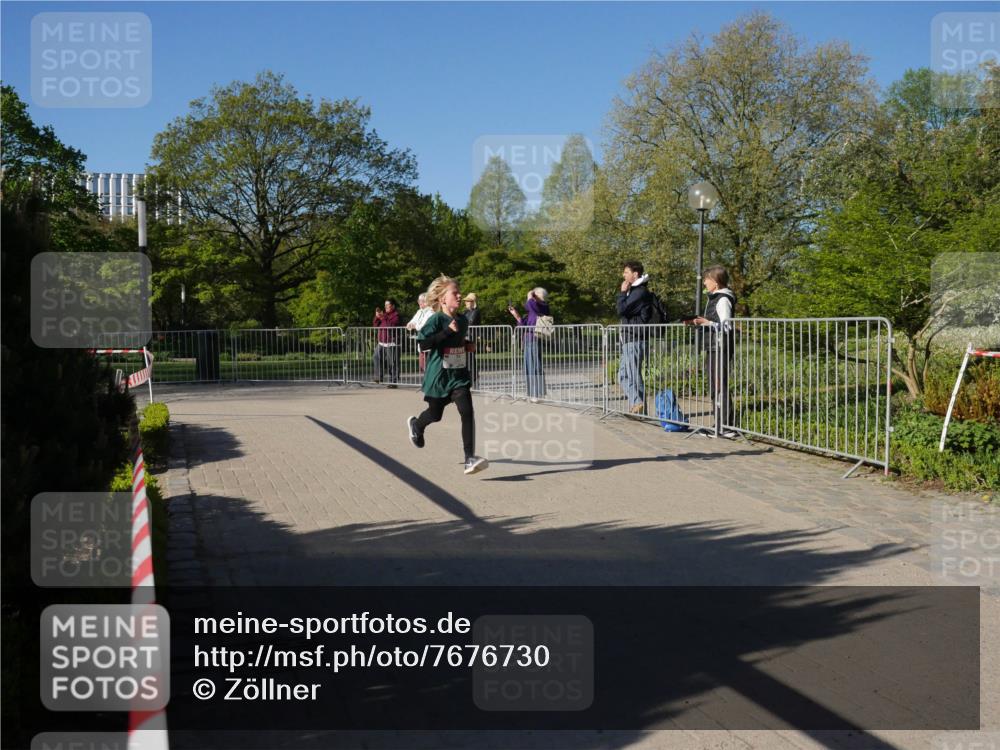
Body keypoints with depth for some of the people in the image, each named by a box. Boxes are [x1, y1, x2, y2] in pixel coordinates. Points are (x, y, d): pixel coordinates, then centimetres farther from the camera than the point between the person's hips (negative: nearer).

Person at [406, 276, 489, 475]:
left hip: (459, 375, 4)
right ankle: (416, 424, 52)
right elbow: (423, 343, -25)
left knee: (467, 412, -15)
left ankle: (470, 459, -15)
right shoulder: (436, 319, -14)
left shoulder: (463, 321, 6)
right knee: (435, 414, 15)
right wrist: (448, 331, -27)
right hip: (438, 375, -4)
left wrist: (468, 345, 5)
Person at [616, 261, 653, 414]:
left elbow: (621, 310, -18)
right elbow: (621, 309, 18)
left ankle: (639, 407, -2)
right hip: (628, 340, 10)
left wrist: (622, 292, -9)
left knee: (634, 376, -7)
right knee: (623, 376, 12)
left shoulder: (640, 292, -13)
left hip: (635, 340, -10)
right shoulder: (633, 291, 18)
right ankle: (636, 405, 14)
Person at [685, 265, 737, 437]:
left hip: (720, 349, -10)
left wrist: (706, 322, -20)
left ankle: (726, 426, -7)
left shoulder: (723, 300, -12)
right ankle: (720, 423, 20)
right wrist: (698, 322, 10)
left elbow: (726, 327, -17)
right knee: (714, 386, 13)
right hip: (712, 348, 10)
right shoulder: (713, 298, 17)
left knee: (720, 386, -9)